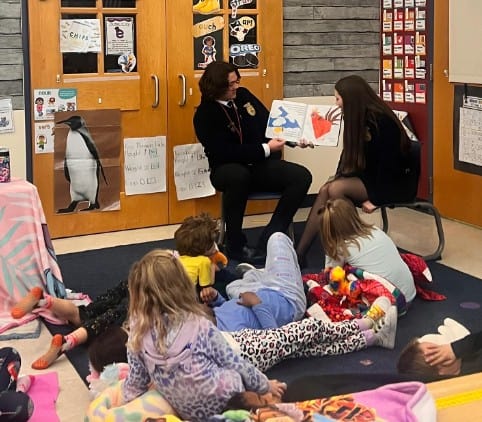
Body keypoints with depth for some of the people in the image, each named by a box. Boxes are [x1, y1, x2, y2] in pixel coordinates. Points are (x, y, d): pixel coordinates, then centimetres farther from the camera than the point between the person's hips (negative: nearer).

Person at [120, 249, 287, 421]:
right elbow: (233, 363, -9)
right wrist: (265, 385, 7)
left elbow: (136, 380, -1)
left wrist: (126, 401, 20)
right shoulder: (198, 325, -21)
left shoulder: (139, 332, -14)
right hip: (226, 398, -4)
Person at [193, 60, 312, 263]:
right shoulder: (205, 115, -10)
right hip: (230, 169, -6)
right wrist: (266, 149, -19)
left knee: (302, 177, -20)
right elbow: (226, 153, -17)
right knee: (238, 175, -42)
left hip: (261, 166, 6)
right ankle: (235, 245, -23)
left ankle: (268, 241, -18)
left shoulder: (243, 95, 7)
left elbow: (269, 121, 18)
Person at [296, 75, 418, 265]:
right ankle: (299, 253, -21)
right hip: (372, 177, 8)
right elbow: (350, 153, 11)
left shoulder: (381, 121, -20)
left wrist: (375, 199, -20)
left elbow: (388, 163, -21)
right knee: (326, 189, -17)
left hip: (396, 183, -8)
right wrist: (338, 177, -4)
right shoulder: (361, 119, 5)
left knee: (336, 188, -26)